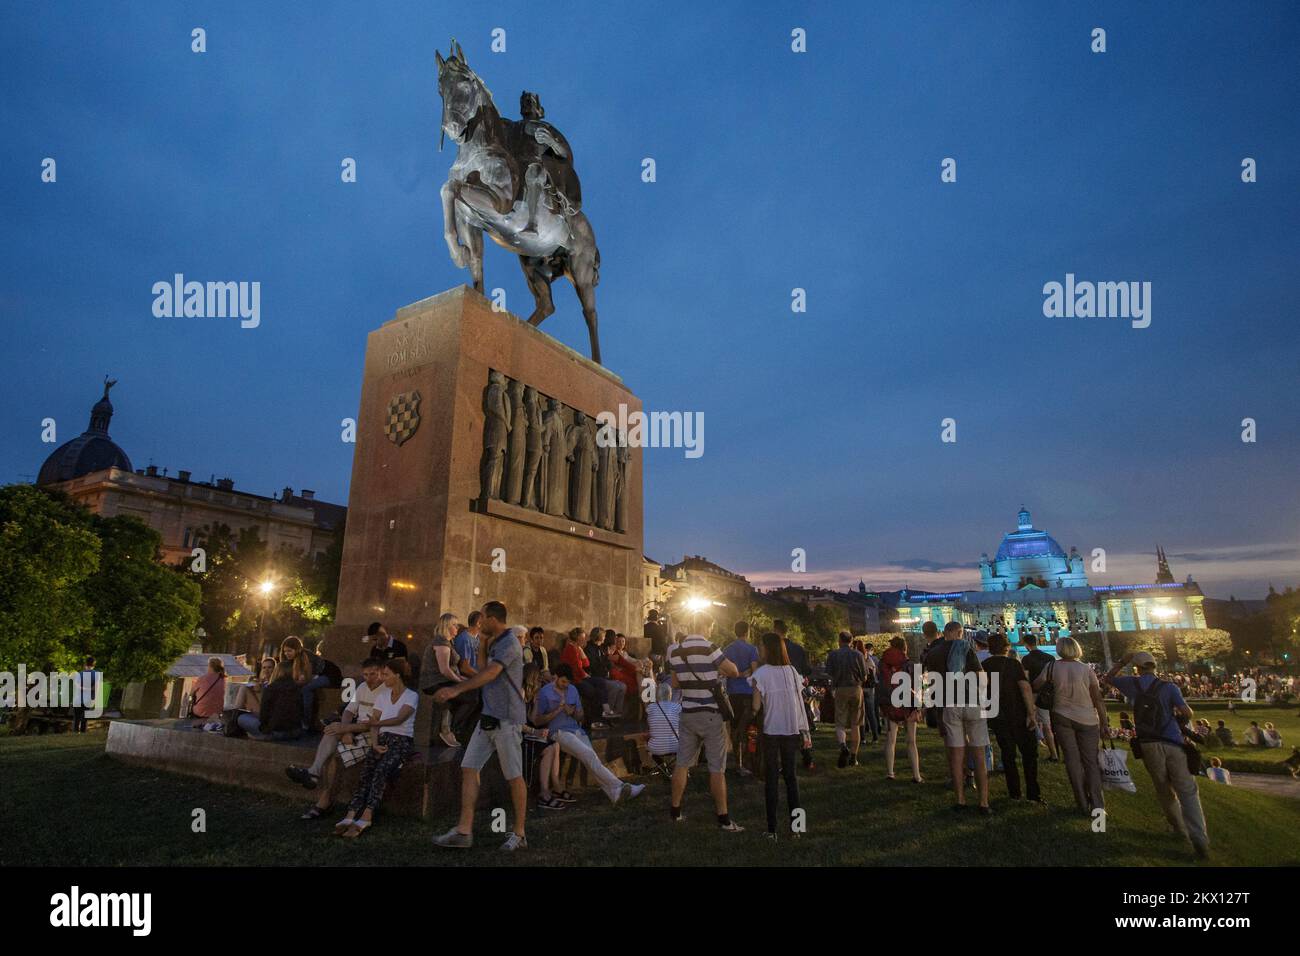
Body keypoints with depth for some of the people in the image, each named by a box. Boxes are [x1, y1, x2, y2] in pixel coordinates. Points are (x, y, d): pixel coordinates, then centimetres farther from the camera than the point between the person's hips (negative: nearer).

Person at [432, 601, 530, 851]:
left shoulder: (510, 644, -14)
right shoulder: (495, 643, 16)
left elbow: (490, 673, -28)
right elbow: (486, 669, 27)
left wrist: (456, 689, -36)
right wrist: (484, 643, 15)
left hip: (507, 719, -9)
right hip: (488, 717, 9)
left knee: (514, 777, 1)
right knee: (469, 768, 4)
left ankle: (519, 834, 13)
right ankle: (464, 831, 9)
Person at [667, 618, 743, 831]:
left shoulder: (674, 650, 4)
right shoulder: (707, 648, -16)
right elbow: (733, 671, -11)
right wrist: (718, 669, 8)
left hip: (687, 713, 6)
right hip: (710, 714, -6)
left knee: (682, 763, 13)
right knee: (717, 768, 1)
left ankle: (675, 811, 22)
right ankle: (723, 819, 6)